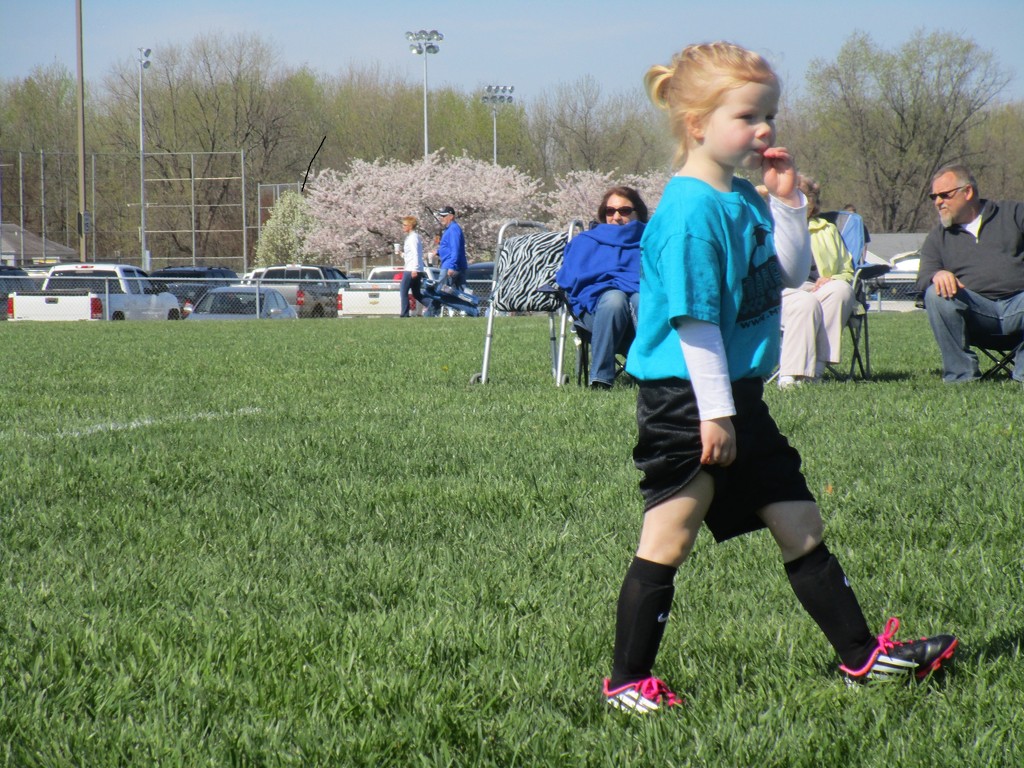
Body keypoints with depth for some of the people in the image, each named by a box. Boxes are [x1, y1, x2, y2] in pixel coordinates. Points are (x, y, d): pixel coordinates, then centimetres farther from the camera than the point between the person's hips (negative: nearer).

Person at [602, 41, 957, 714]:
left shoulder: (745, 197, 9)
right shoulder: (690, 210, -19)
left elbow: (792, 274, 19)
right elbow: (694, 320, -21)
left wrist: (788, 201, 4)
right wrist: (715, 412, -21)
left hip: (739, 397, 9)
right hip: (686, 403, -9)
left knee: (801, 526, 13)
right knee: (668, 542, -1)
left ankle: (860, 653, 21)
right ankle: (627, 680, 9)